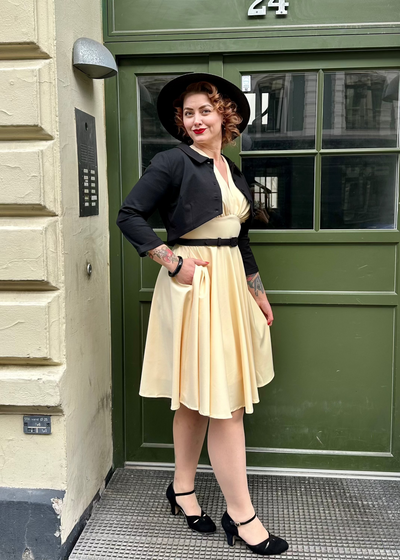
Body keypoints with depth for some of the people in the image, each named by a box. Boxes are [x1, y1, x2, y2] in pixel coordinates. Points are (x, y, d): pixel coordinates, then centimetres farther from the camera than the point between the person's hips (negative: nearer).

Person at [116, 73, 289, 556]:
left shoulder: (233, 172, 16)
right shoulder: (173, 162, -6)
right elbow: (129, 215, -11)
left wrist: (258, 291, 20)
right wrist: (173, 262, -15)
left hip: (231, 283, 7)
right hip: (193, 285, -7)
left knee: (199, 398, 14)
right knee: (225, 403, -5)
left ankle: (182, 489, 30)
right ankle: (240, 515, 8)